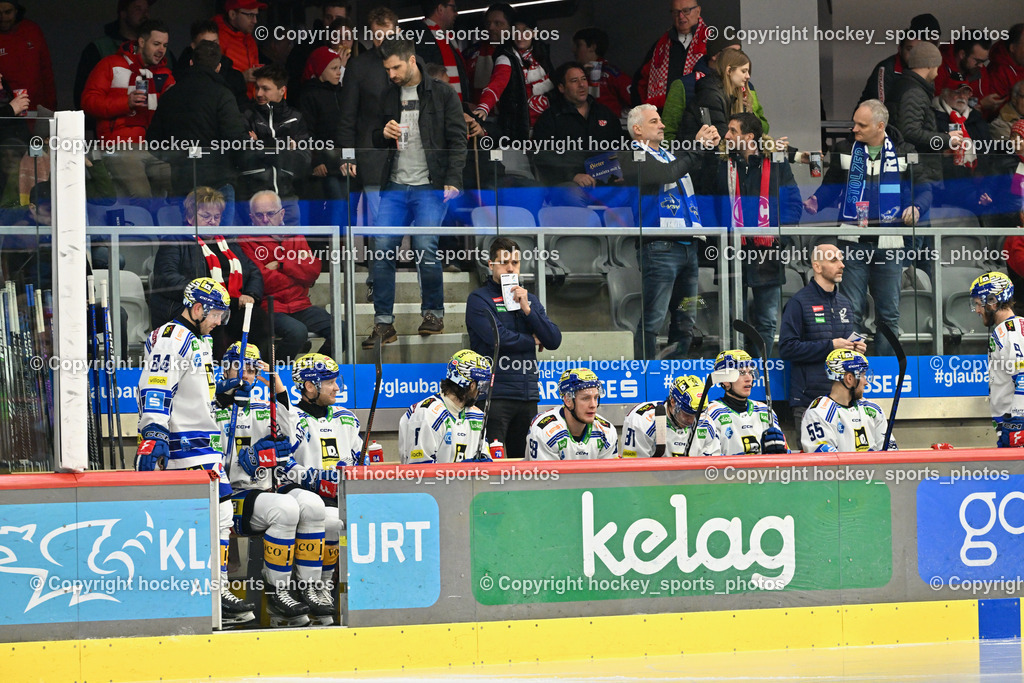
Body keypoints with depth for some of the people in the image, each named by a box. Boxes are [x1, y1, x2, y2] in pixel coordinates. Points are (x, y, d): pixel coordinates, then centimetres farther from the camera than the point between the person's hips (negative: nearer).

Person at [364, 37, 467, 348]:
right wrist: (383, 134, -1)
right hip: (395, 187, 4)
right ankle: (383, 323, -2)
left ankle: (433, 314, 5)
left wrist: (453, 180, -14)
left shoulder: (441, 94, 0)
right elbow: (375, 142, 23)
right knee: (382, 247, -6)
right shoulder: (388, 97, 14)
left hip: (431, 186, -4)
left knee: (425, 247, -14)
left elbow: (458, 139, -3)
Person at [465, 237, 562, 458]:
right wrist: (532, 341, 2)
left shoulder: (530, 300, 18)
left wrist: (527, 309, -4)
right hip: (495, 396, -5)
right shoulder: (479, 299, 0)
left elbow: (554, 340, 7)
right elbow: (499, 338, -13)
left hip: (528, 396, 6)